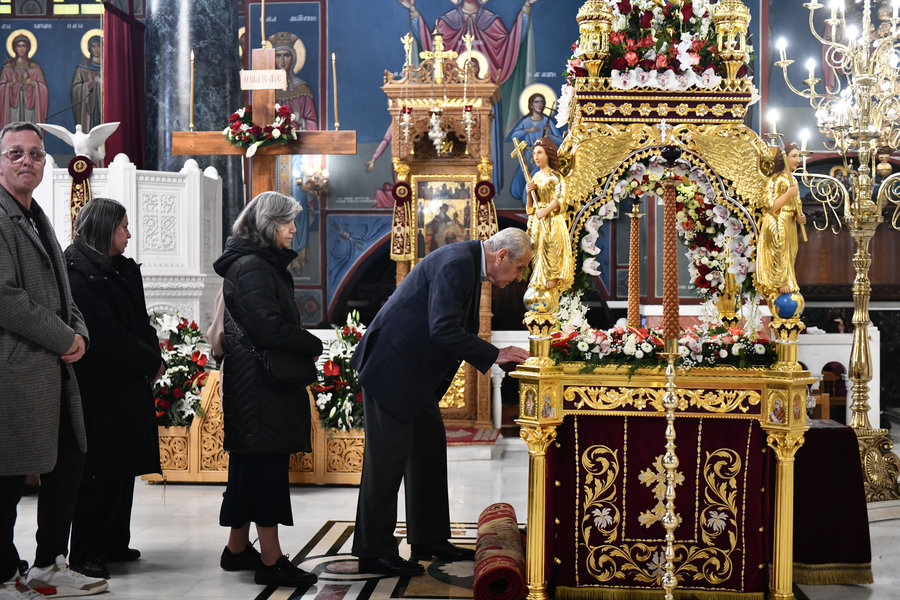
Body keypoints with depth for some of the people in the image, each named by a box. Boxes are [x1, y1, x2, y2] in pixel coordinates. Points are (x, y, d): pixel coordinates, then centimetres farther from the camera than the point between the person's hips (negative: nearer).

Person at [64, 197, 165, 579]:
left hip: (127, 385, 9)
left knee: (122, 468, 12)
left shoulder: (123, 268, 16)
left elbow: (139, 322, 15)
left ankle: (113, 544, 20)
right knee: (98, 472, -6)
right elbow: (104, 332, -19)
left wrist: (153, 358, -4)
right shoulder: (78, 269, -13)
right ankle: (84, 554, 1)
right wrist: (150, 362, -12)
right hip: (99, 387, -9)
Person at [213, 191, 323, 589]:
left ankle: (237, 548, 25)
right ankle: (270, 560, -5)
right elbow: (269, 326, -22)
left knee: (249, 465, 15)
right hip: (261, 382, -11)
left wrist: (303, 348, 4)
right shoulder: (252, 266, -15)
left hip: (251, 381, 11)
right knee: (268, 466, -8)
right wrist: (313, 345, -9)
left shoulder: (262, 264, 17)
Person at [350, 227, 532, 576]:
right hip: (392, 365, -11)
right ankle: (374, 551, 1)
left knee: (430, 443, 14)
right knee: (388, 454, -6)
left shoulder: (469, 264, 13)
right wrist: (494, 354, -20)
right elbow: (443, 330, -27)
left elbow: (459, 331, 18)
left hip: (414, 369, 11)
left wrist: (499, 357, 7)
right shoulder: (458, 262, -20)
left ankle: (429, 539, 23)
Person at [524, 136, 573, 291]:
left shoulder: (555, 176, -5)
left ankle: (551, 282, -12)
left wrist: (546, 210, -31)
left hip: (552, 221, -7)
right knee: (538, 254, 5)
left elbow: (560, 197, -21)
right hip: (537, 222, 7)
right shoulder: (535, 177, 15)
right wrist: (529, 193, -2)